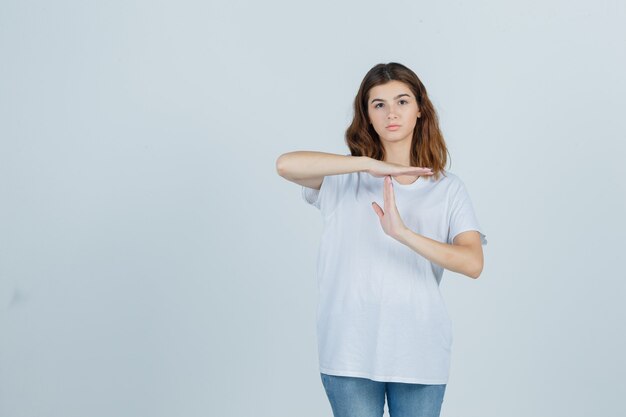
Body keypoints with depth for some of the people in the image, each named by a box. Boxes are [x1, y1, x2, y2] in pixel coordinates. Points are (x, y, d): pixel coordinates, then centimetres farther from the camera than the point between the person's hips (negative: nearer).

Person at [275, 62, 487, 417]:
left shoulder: (448, 189, 5)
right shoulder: (345, 178, 4)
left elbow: (473, 263, -10)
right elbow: (286, 165, -16)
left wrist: (403, 233, -24)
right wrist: (371, 164, -20)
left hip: (420, 355, 1)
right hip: (351, 352, -1)